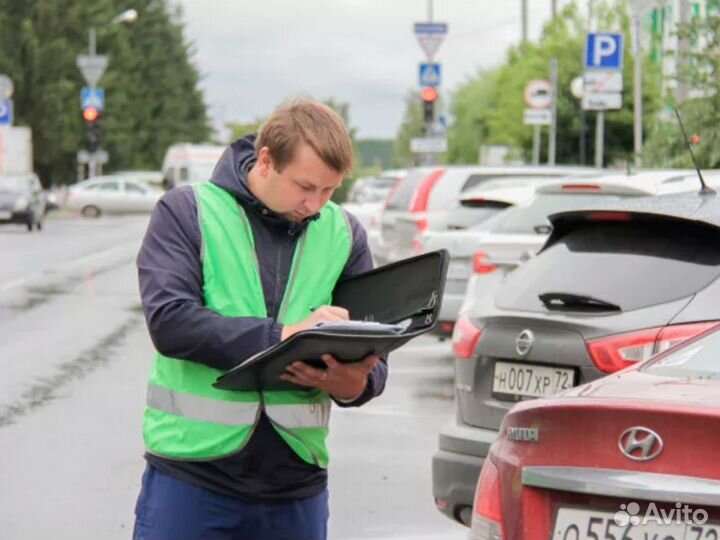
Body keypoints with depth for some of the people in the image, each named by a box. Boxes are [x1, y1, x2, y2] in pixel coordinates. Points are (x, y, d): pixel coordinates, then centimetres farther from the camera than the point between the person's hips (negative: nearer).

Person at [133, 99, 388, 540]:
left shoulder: (344, 234, 8)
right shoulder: (188, 212, -2)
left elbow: (374, 358, 6)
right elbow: (169, 320, -16)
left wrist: (354, 384, -18)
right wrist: (280, 337, -25)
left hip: (296, 486, 3)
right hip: (191, 476, -3)